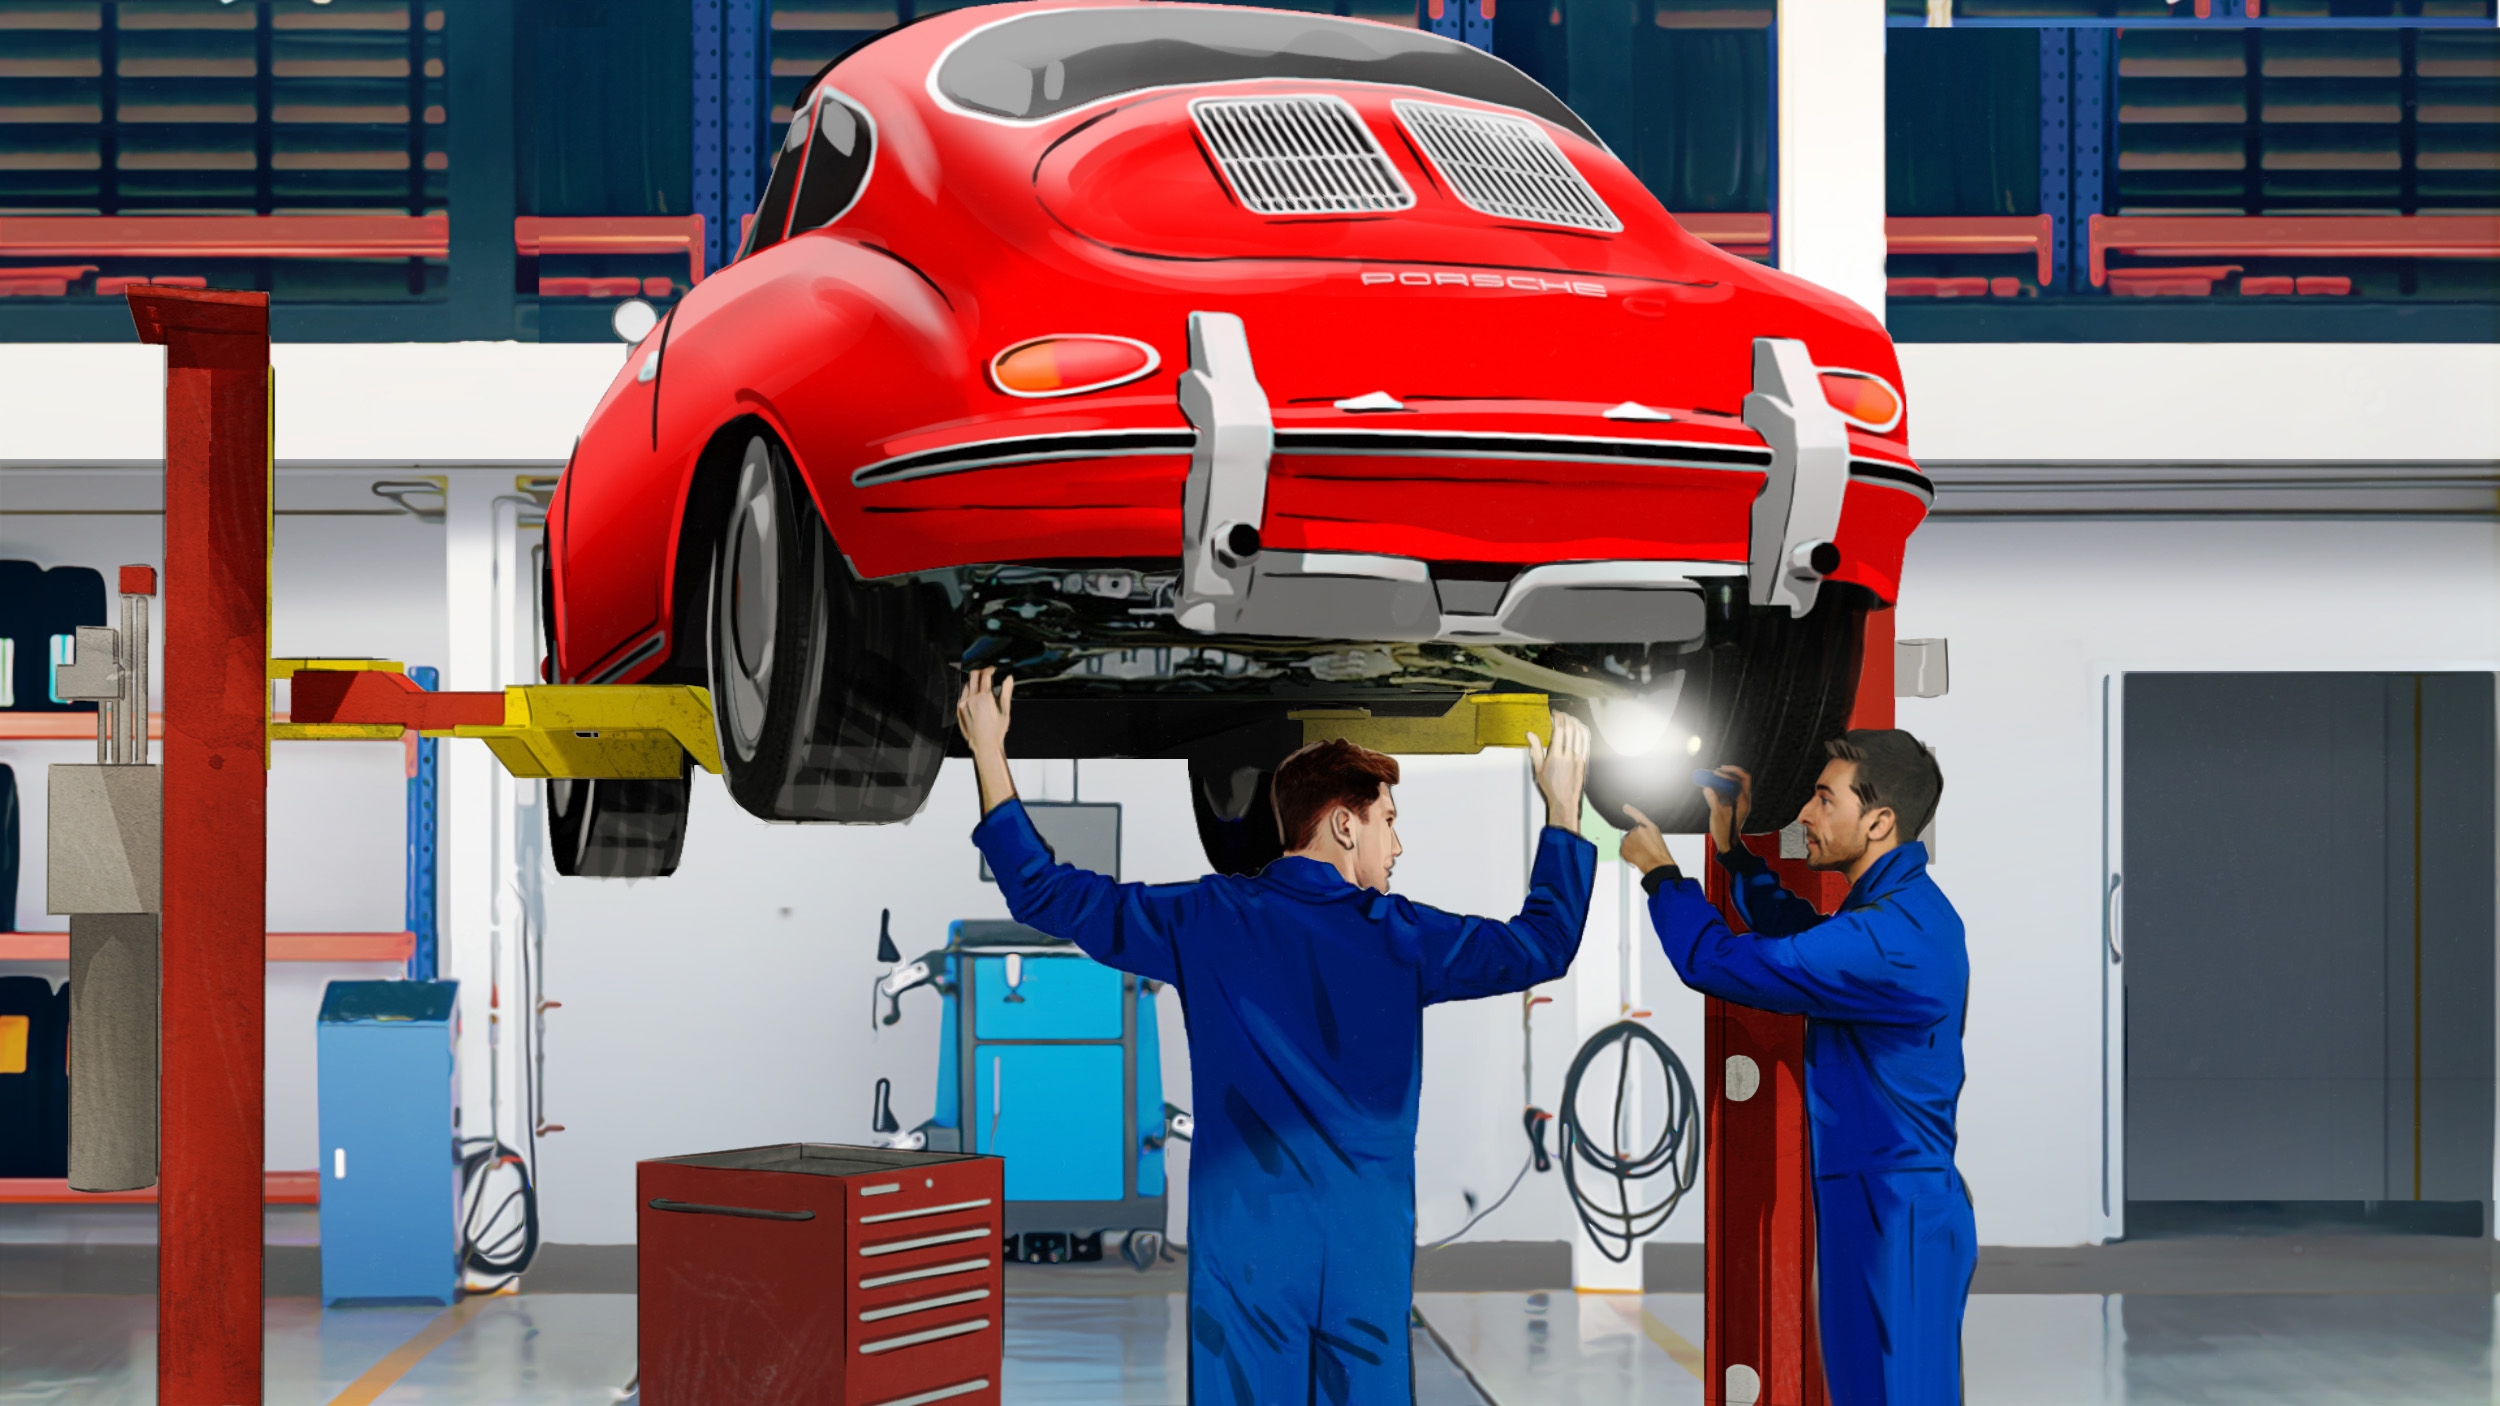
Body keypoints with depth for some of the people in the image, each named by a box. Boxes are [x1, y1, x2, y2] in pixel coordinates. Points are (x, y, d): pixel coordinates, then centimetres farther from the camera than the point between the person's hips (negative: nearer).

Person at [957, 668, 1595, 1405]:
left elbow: (1045, 894, 2)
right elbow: (1543, 945, 9)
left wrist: (989, 754, 9)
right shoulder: (1400, 937, -2)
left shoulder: (1209, 920, -1)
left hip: (1245, 1250, 1)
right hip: (1366, 1256, 0)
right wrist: (1563, 803, 18)